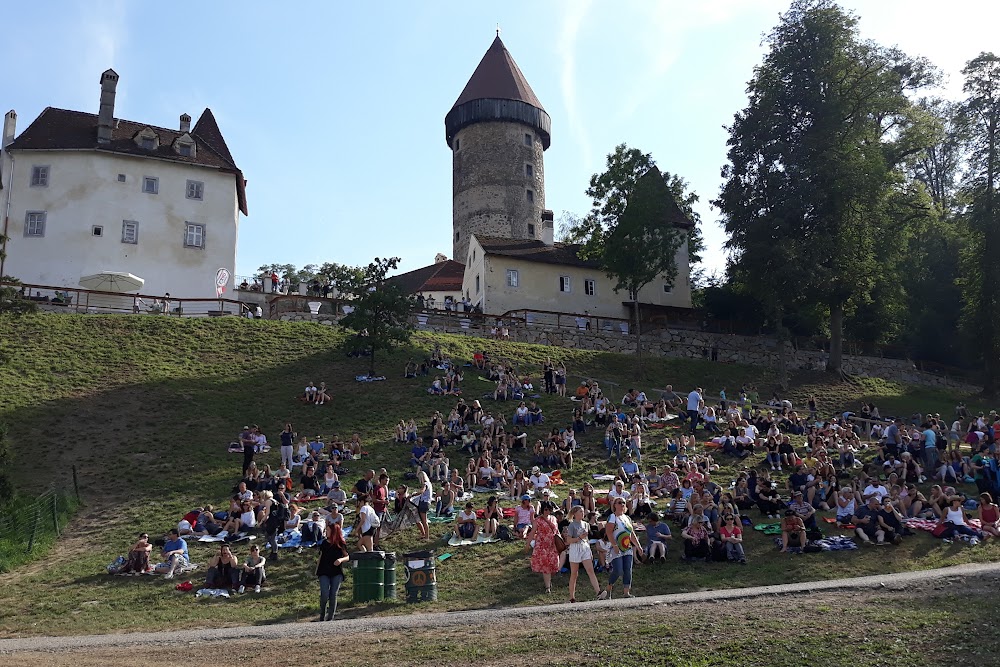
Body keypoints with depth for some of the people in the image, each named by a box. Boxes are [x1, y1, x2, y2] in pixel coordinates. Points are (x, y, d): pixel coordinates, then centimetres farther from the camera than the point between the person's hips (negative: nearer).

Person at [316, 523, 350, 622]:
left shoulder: (341, 544, 4)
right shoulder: (324, 543, 10)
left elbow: (348, 557, 5)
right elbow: (320, 557, 15)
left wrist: (341, 559, -15)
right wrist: (317, 569, 8)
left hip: (337, 573, -1)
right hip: (324, 573, 1)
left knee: (333, 595, -2)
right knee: (324, 595, -12)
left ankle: (330, 617, 5)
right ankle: (322, 616, 6)